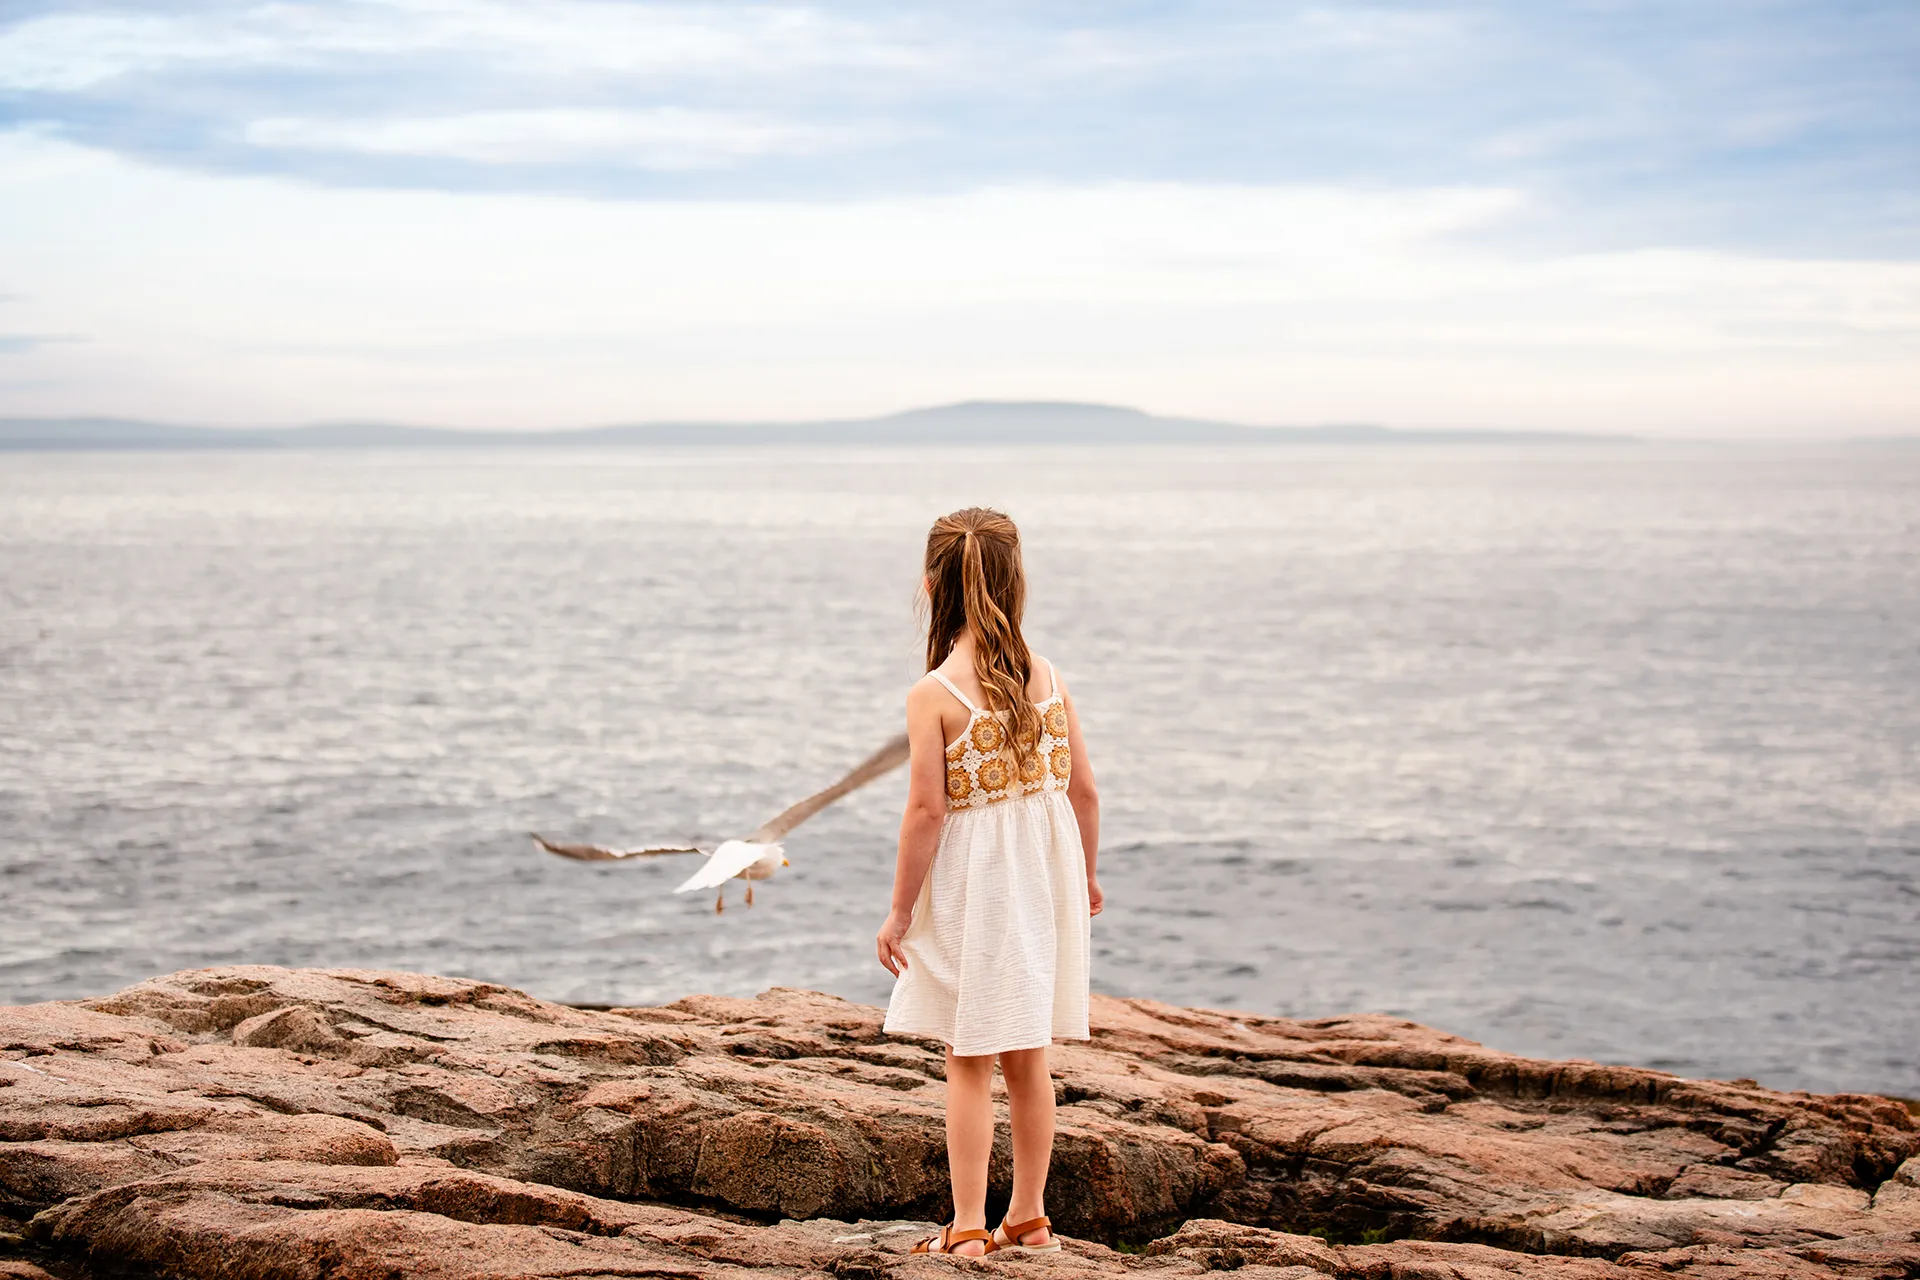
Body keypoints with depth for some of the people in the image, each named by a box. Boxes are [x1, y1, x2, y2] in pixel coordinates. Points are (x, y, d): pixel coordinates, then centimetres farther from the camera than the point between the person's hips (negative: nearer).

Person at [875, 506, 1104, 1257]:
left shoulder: (934, 695, -15)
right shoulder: (1049, 680, -2)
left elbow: (926, 810, -17)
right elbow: (1083, 789, 2)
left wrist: (900, 911, -8)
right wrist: (1086, 876, 17)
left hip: (970, 887, -5)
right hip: (1043, 882, 5)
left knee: (968, 1060, 4)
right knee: (1028, 1055, 15)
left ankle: (969, 1228, 6)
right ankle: (1029, 1216, 25)